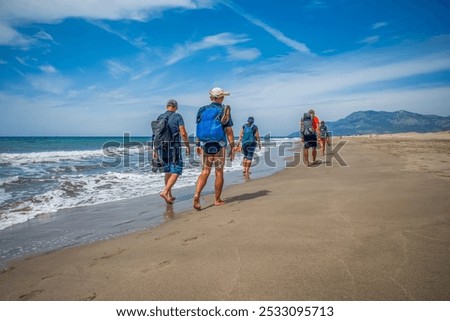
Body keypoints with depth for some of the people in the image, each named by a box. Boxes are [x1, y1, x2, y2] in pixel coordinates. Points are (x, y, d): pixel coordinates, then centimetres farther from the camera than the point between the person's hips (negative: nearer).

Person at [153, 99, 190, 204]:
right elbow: (183, 133, -12)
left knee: (168, 172, 16)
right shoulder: (177, 117, -5)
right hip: (174, 148, -6)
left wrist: (154, 150, 15)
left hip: (161, 148, 6)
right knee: (176, 172, 0)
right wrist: (187, 146, -1)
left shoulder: (160, 117, 10)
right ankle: (165, 192, -16)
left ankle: (169, 195, 19)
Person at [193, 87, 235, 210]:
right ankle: (217, 200, 15)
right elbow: (229, 131, -8)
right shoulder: (224, 110, -4)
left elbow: (199, 129, 9)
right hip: (219, 146, -3)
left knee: (205, 172, 7)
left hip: (205, 145, 3)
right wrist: (232, 147, -4)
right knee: (219, 172, 7)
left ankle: (197, 195, -12)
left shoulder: (202, 110, 7)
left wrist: (198, 145, 16)